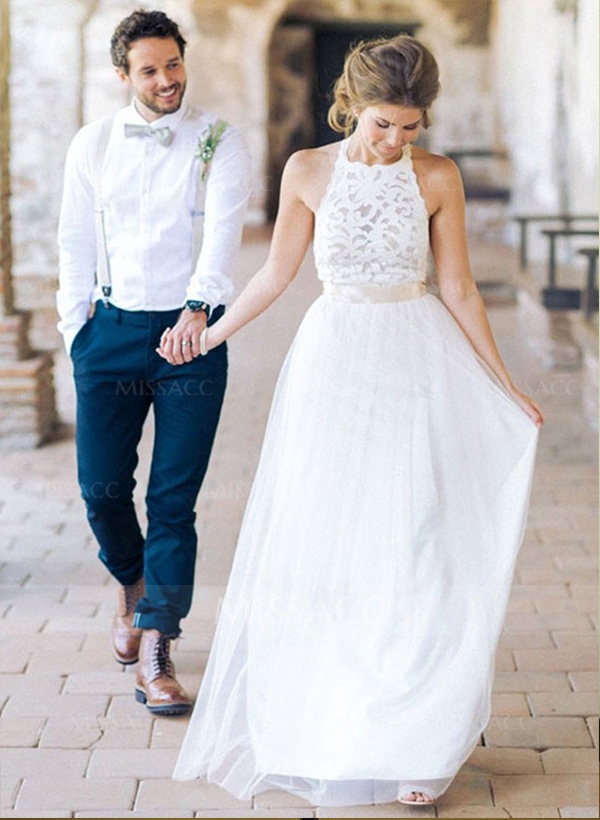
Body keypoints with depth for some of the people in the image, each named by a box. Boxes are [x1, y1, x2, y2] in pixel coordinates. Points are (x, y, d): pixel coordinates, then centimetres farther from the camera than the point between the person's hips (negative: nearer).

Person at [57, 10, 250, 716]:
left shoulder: (218, 142, -2)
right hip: (111, 331, 2)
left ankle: (155, 652, 4)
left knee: (175, 500, -3)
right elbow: (75, 243, 12)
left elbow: (223, 231, -17)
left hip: (190, 334, -2)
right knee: (101, 488, 3)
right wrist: (76, 332, 6)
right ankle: (133, 584, 36)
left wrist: (197, 309, -33)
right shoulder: (92, 145, 7)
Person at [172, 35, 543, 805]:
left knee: (416, 555, -4)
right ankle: (316, 730, 20)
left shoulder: (438, 178, -3)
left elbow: (459, 290, 3)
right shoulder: (308, 172, -1)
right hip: (333, 364, 1)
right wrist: (206, 338, 11)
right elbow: (276, 274, 8)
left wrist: (505, 386, 5)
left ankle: (416, 746, 6)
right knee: (319, 552, 4)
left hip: (418, 368, -1)